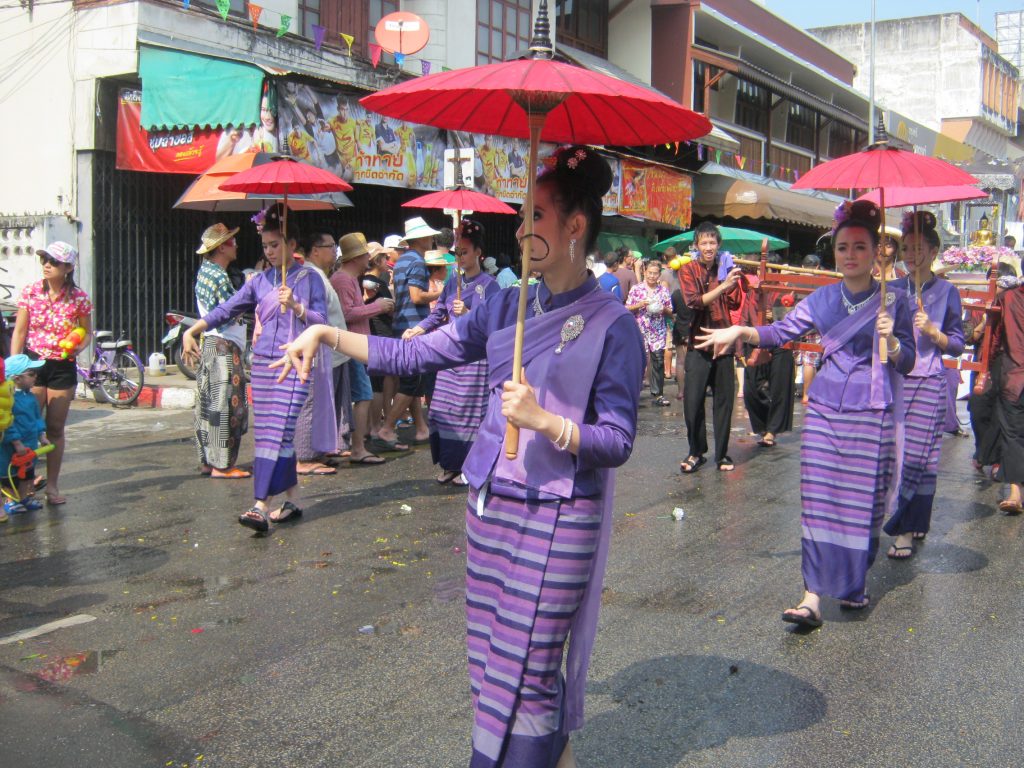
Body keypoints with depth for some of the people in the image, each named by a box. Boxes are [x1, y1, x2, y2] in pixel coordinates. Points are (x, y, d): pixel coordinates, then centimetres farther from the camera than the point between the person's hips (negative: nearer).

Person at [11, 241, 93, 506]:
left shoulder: (79, 298, -5)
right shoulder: (30, 291, -3)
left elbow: (87, 332, 6)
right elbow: (19, 331, 1)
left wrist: (77, 346, -16)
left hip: (62, 367, 0)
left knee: (55, 429, 7)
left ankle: (52, 485, 17)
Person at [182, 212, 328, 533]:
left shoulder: (308, 278, 2)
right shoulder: (259, 281, 13)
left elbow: (322, 320, -3)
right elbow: (225, 310, 14)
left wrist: (295, 306, -18)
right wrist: (191, 331, 6)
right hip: (263, 362, 5)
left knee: (278, 433, -13)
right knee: (268, 433, 4)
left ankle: (261, 506, -18)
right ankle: (293, 500, 14)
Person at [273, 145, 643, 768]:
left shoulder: (612, 326, -9)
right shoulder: (508, 307, 8)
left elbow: (618, 441, -10)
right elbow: (415, 355, 9)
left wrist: (543, 420, -23)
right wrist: (327, 333, 6)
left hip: (557, 520, -6)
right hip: (491, 506, 6)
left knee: (521, 674, -2)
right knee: (491, 661, 14)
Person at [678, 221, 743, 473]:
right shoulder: (688, 270, 1)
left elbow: (734, 304, 3)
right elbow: (694, 301, -15)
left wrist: (733, 279, -9)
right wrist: (723, 285, -22)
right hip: (698, 343, -3)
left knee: (724, 400, 6)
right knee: (693, 401, -4)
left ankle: (721, 453, 16)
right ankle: (696, 452, 11)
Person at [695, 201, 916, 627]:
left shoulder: (892, 301, 0)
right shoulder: (823, 298, 8)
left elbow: (907, 363, 2)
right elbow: (782, 331, 9)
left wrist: (890, 340, -17)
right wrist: (740, 331, -5)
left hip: (872, 415, -2)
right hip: (824, 408, 2)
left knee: (863, 500, 3)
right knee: (818, 500, -4)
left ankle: (852, 584, 24)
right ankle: (813, 595, -4)